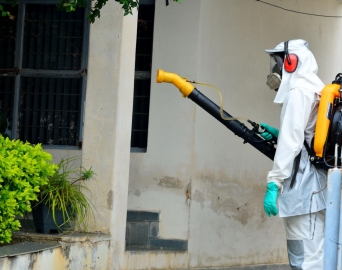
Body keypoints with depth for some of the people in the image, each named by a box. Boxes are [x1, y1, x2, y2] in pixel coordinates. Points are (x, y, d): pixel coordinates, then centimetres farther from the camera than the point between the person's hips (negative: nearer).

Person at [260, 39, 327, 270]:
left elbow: (291, 143, -17)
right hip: (312, 184, 10)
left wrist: (274, 183, -20)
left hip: (304, 186, -10)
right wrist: (279, 133, 18)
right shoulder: (316, 90, 21)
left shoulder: (299, 91, -9)